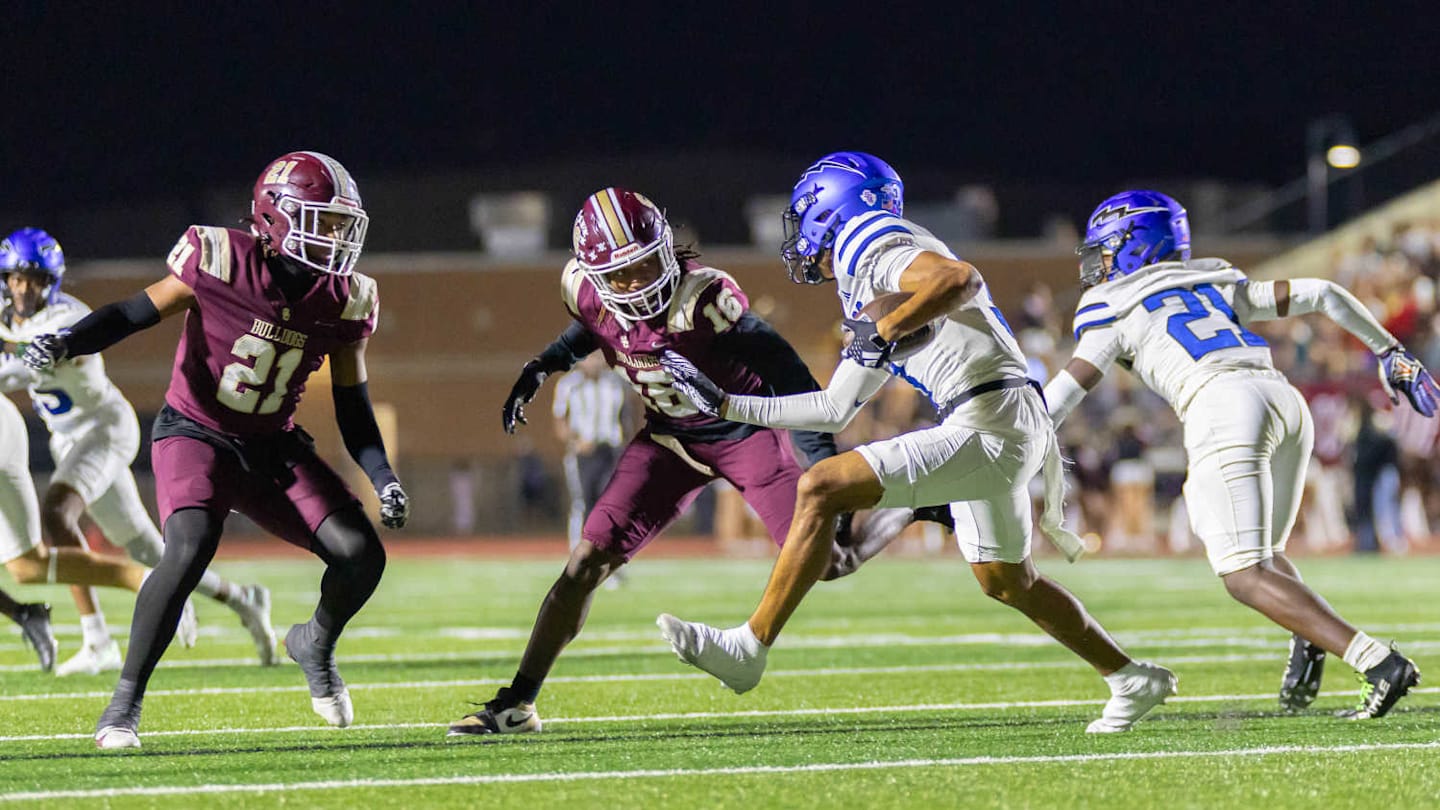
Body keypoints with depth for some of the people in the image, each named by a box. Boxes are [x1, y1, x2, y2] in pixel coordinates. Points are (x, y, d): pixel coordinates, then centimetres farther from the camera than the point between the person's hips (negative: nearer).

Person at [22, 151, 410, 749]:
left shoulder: (343, 301, -4)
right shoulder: (221, 262, -18)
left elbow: (352, 408, 4)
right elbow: (137, 313, -8)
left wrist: (383, 480, -9)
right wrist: (65, 343, -25)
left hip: (273, 446, 5)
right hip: (196, 433, -5)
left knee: (361, 554, -11)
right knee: (191, 547, -31)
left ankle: (315, 644, 23)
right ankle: (125, 700, -17)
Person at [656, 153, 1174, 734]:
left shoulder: (875, 249, -5)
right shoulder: (865, 290, 25)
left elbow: (959, 279, -26)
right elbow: (836, 410, 30)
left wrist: (885, 330, -22)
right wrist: (725, 405, 30)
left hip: (989, 425, -10)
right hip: (999, 437, 10)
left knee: (821, 488, -14)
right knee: (1006, 581, 26)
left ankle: (749, 649, -12)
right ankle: (1132, 680, 36)